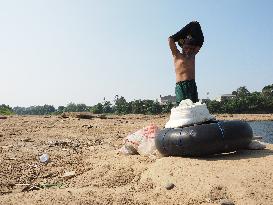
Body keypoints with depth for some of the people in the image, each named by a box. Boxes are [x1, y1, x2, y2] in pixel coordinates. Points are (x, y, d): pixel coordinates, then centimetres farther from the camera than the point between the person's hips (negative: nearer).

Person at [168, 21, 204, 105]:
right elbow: (171, 40, 0)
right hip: (180, 86, -4)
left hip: (192, 85, 4)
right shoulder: (177, 55, 8)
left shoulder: (192, 55, 19)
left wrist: (196, 27, 22)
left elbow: (200, 42, 25)